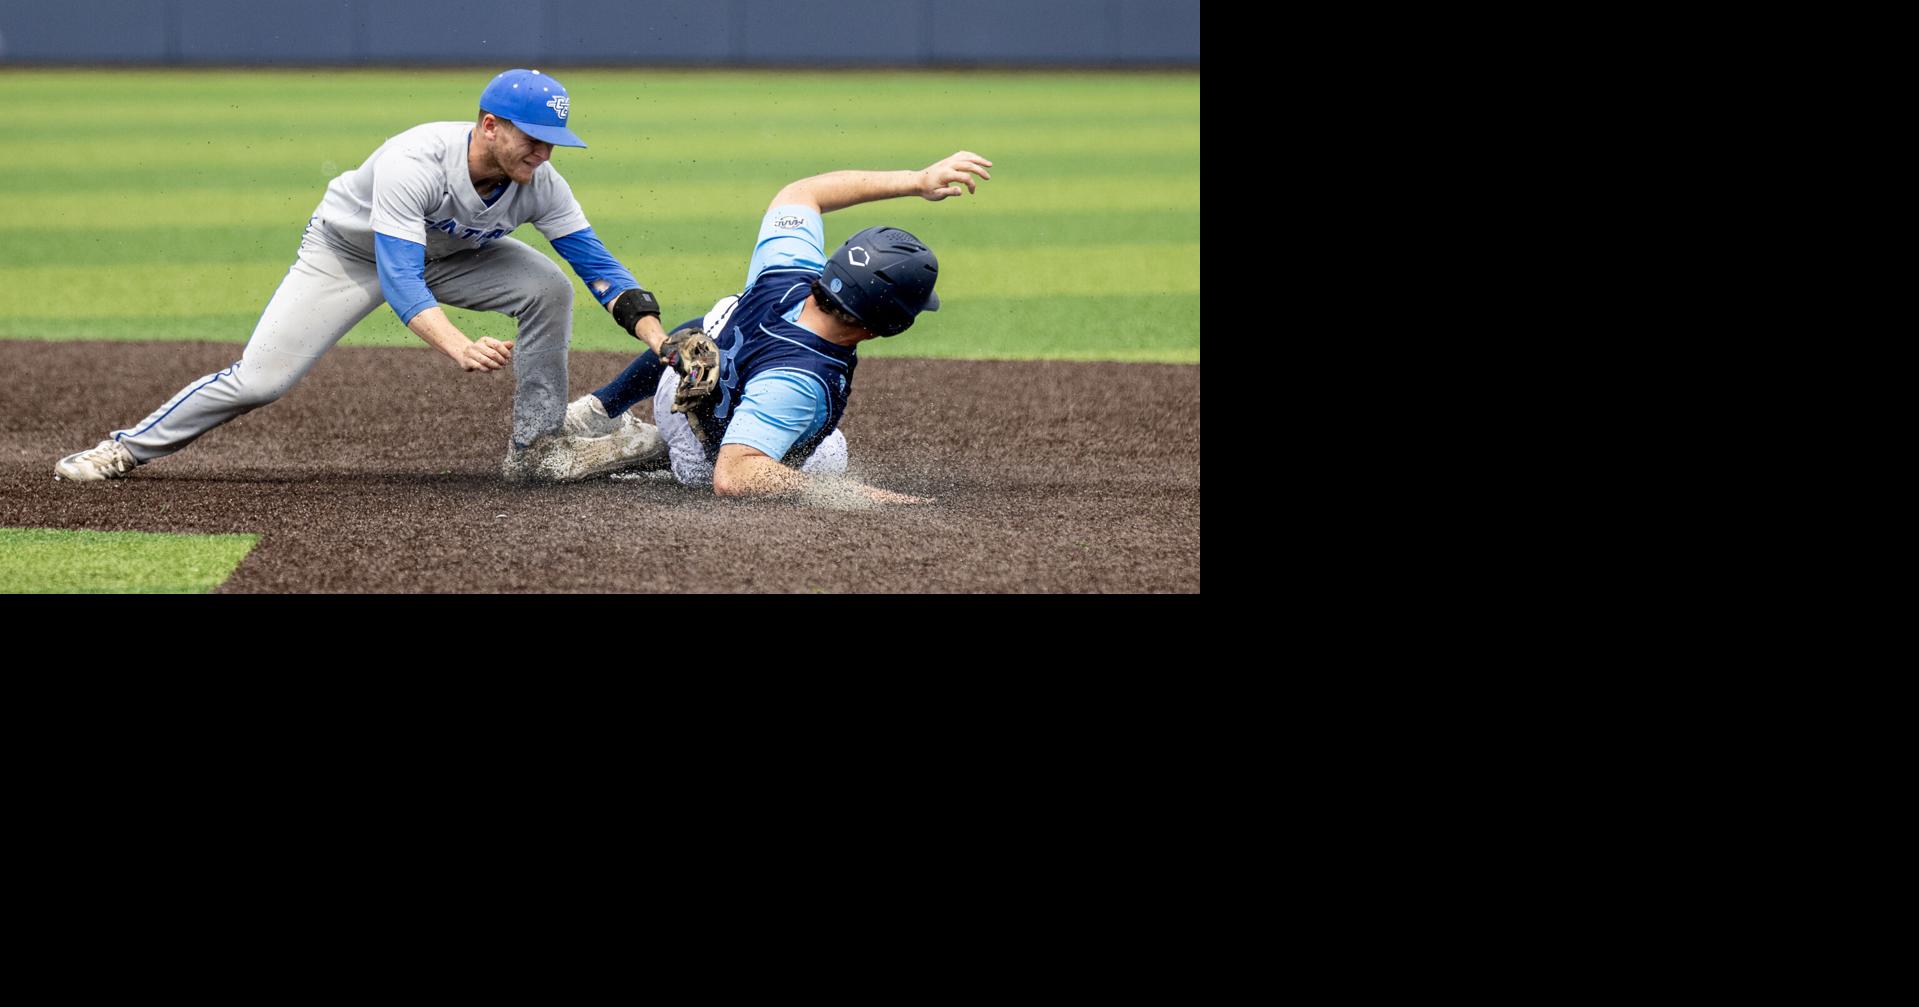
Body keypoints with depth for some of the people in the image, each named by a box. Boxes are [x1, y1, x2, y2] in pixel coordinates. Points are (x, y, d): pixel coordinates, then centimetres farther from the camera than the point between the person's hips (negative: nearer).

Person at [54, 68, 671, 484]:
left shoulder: (538, 183, -25)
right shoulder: (414, 163, -41)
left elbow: (598, 266, -19)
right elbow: (400, 281, -47)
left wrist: (655, 333, -35)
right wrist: (461, 348, -64)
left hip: (447, 254, 5)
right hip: (350, 251, -4)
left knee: (548, 288, -19)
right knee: (259, 379, -12)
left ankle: (537, 450, -8)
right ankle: (128, 449, 8)